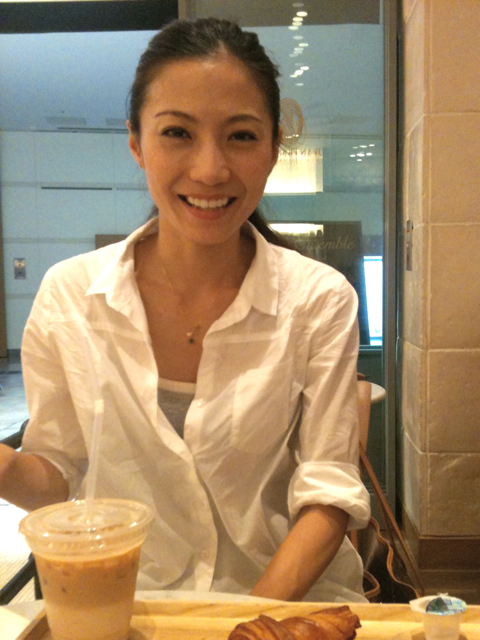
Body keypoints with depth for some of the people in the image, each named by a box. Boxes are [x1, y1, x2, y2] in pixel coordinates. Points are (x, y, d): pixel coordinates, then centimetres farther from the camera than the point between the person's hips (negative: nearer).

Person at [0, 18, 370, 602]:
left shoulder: (321, 300, -9)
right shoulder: (67, 294, -6)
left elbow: (328, 492, -7)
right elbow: (55, 476, 2)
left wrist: (256, 613, -19)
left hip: (288, 600, 0)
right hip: (123, 604, 1)